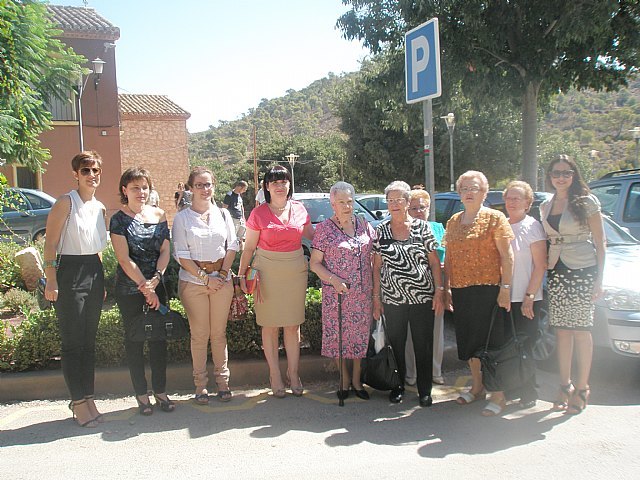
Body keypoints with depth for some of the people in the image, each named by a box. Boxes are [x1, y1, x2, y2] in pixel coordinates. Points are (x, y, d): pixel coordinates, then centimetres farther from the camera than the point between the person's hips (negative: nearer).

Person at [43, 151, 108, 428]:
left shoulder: (100, 208, 12)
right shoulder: (66, 203, -8)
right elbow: (50, 243, -10)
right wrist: (51, 280, -17)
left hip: (94, 273, 7)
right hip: (69, 273, -7)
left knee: (89, 342, 11)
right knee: (73, 343, -1)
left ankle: (87, 399, 20)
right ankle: (79, 403, 8)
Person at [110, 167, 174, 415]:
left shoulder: (159, 215, 6)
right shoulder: (119, 219, -6)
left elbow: (165, 250, 3)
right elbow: (124, 259, -11)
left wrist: (156, 278, -12)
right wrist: (145, 287, -14)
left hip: (157, 285, 4)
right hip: (129, 289, -3)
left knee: (159, 338, 6)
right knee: (134, 339, 6)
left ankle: (160, 390, 18)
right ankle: (141, 394, 17)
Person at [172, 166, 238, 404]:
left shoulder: (223, 214, 9)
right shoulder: (182, 218, 0)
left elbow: (232, 247, 7)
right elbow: (181, 255, -5)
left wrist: (222, 274, -6)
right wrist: (205, 277, -11)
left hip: (222, 279, 2)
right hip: (193, 281, -2)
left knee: (219, 333, 7)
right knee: (199, 335, 2)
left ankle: (222, 381, 18)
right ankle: (200, 385, 13)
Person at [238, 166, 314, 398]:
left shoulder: (299, 209, 3)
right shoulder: (259, 213, -4)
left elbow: (312, 235, 17)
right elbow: (249, 247, 1)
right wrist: (242, 274, -4)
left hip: (295, 271, 2)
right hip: (267, 272, -2)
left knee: (293, 325, 8)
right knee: (270, 326, 5)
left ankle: (293, 373, 20)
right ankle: (275, 375, 17)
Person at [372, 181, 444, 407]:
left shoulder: (422, 227, 2)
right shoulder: (381, 231, 5)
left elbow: (435, 263, 3)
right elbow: (377, 266, 7)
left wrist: (439, 291, -4)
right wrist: (376, 297, 4)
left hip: (423, 299, -1)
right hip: (392, 300, 1)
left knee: (424, 345, 4)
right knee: (396, 345, 9)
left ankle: (425, 390, 18)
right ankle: (397, 386, 26)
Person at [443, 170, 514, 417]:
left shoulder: (494, 218, -2)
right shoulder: (453, 221, 13)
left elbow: (507, 255, -7)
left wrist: (505, 287, -14)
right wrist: (446, 288, 10)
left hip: (487, 289, -5)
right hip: (460, 291, 6)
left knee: (491, 341, -1)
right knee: (468, 341, 14)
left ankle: (498, 395, 10)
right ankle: (477, 386, 30)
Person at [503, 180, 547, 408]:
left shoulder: (533, 227, -5)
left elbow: (540, 266, -9)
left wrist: (528, 297, -13)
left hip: (526, 300, -5)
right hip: (503, 298, 5)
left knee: (523, 347, -1)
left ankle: (528, 393, 12)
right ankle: (511, 389, 23)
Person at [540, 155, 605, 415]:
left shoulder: (587, 202, -3)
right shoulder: (545, 206, 12)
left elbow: (599, 242, -3)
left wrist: (599, 278, -9)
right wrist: (545, 271, 7)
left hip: (583, 270, -4)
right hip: (556, 271, 5)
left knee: (581, 330, -1)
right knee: (562, 331, 7)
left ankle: (582, 388, 9)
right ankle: (565, 386, 16)